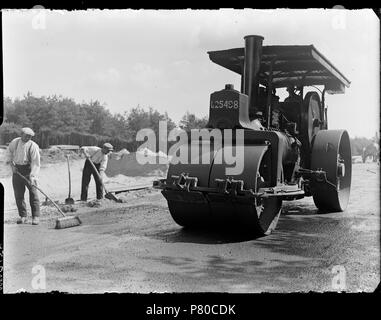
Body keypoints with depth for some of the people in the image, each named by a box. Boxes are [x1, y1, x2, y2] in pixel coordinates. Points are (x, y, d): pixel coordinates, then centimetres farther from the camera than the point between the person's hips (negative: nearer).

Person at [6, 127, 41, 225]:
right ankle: (23, 216, 14)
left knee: (33, 194, -7)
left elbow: (36, 163, -18)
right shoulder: (15, 142, 0)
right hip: (17, 169, 4)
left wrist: (32, 176, -28)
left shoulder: (33, 146, -13)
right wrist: (11, 164, 7)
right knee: (18, 194, 4)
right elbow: (9, 152, 19)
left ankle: (35, 217, -3)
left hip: (28, 169, -4)